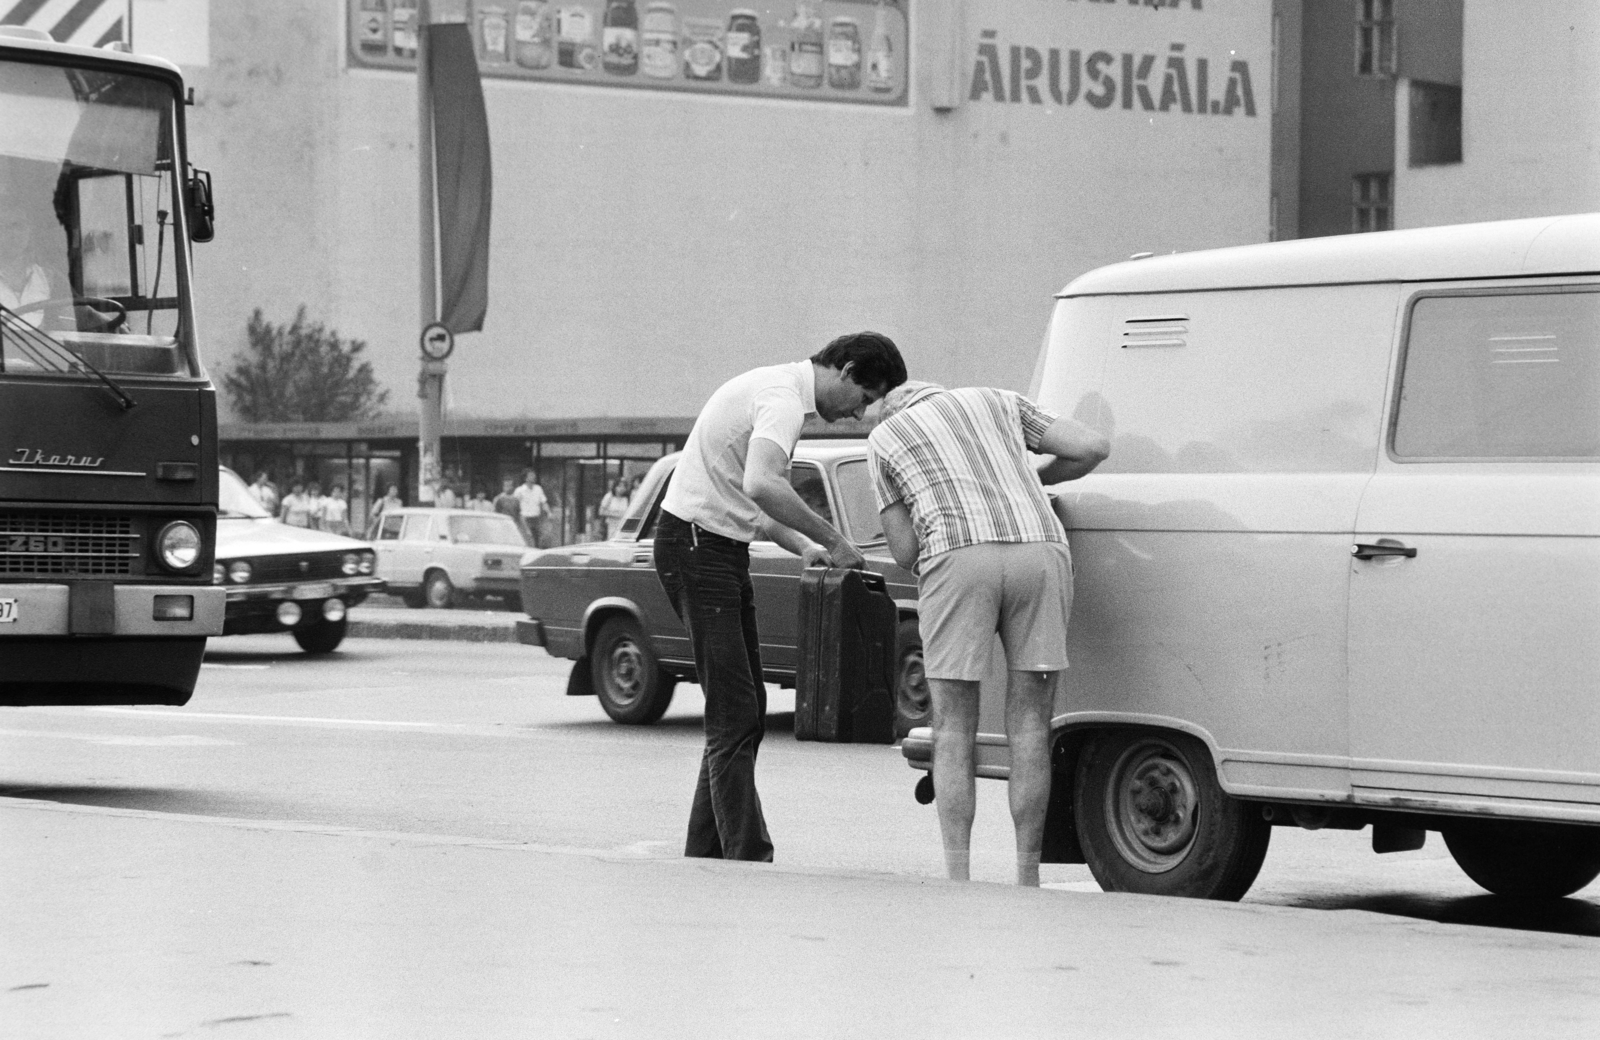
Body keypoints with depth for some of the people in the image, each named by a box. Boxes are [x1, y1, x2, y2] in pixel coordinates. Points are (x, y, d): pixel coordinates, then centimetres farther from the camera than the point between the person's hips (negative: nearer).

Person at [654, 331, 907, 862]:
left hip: (721, 547, 10)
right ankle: (748, 859, -15)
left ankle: (704, 856, 16)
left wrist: (804, 548, 11)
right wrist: (831, 539, -26)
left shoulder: (779, 389, 17)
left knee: (744, 712, 12)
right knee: (734, 714, -13)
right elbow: (761, 485, -35)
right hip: (695, 544, -10)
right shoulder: (783, 399, -17)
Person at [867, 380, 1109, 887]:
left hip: (959, 562, -2)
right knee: (1030, 729, 9)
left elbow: (904, 551, 17)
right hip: (1040, 553, 2)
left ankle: (958, 883, -1)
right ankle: (1027, 881, 7)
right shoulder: (999, 402, 30)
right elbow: (1094, 447, 20)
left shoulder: (883, 437, 23)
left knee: (953, 733, 8)